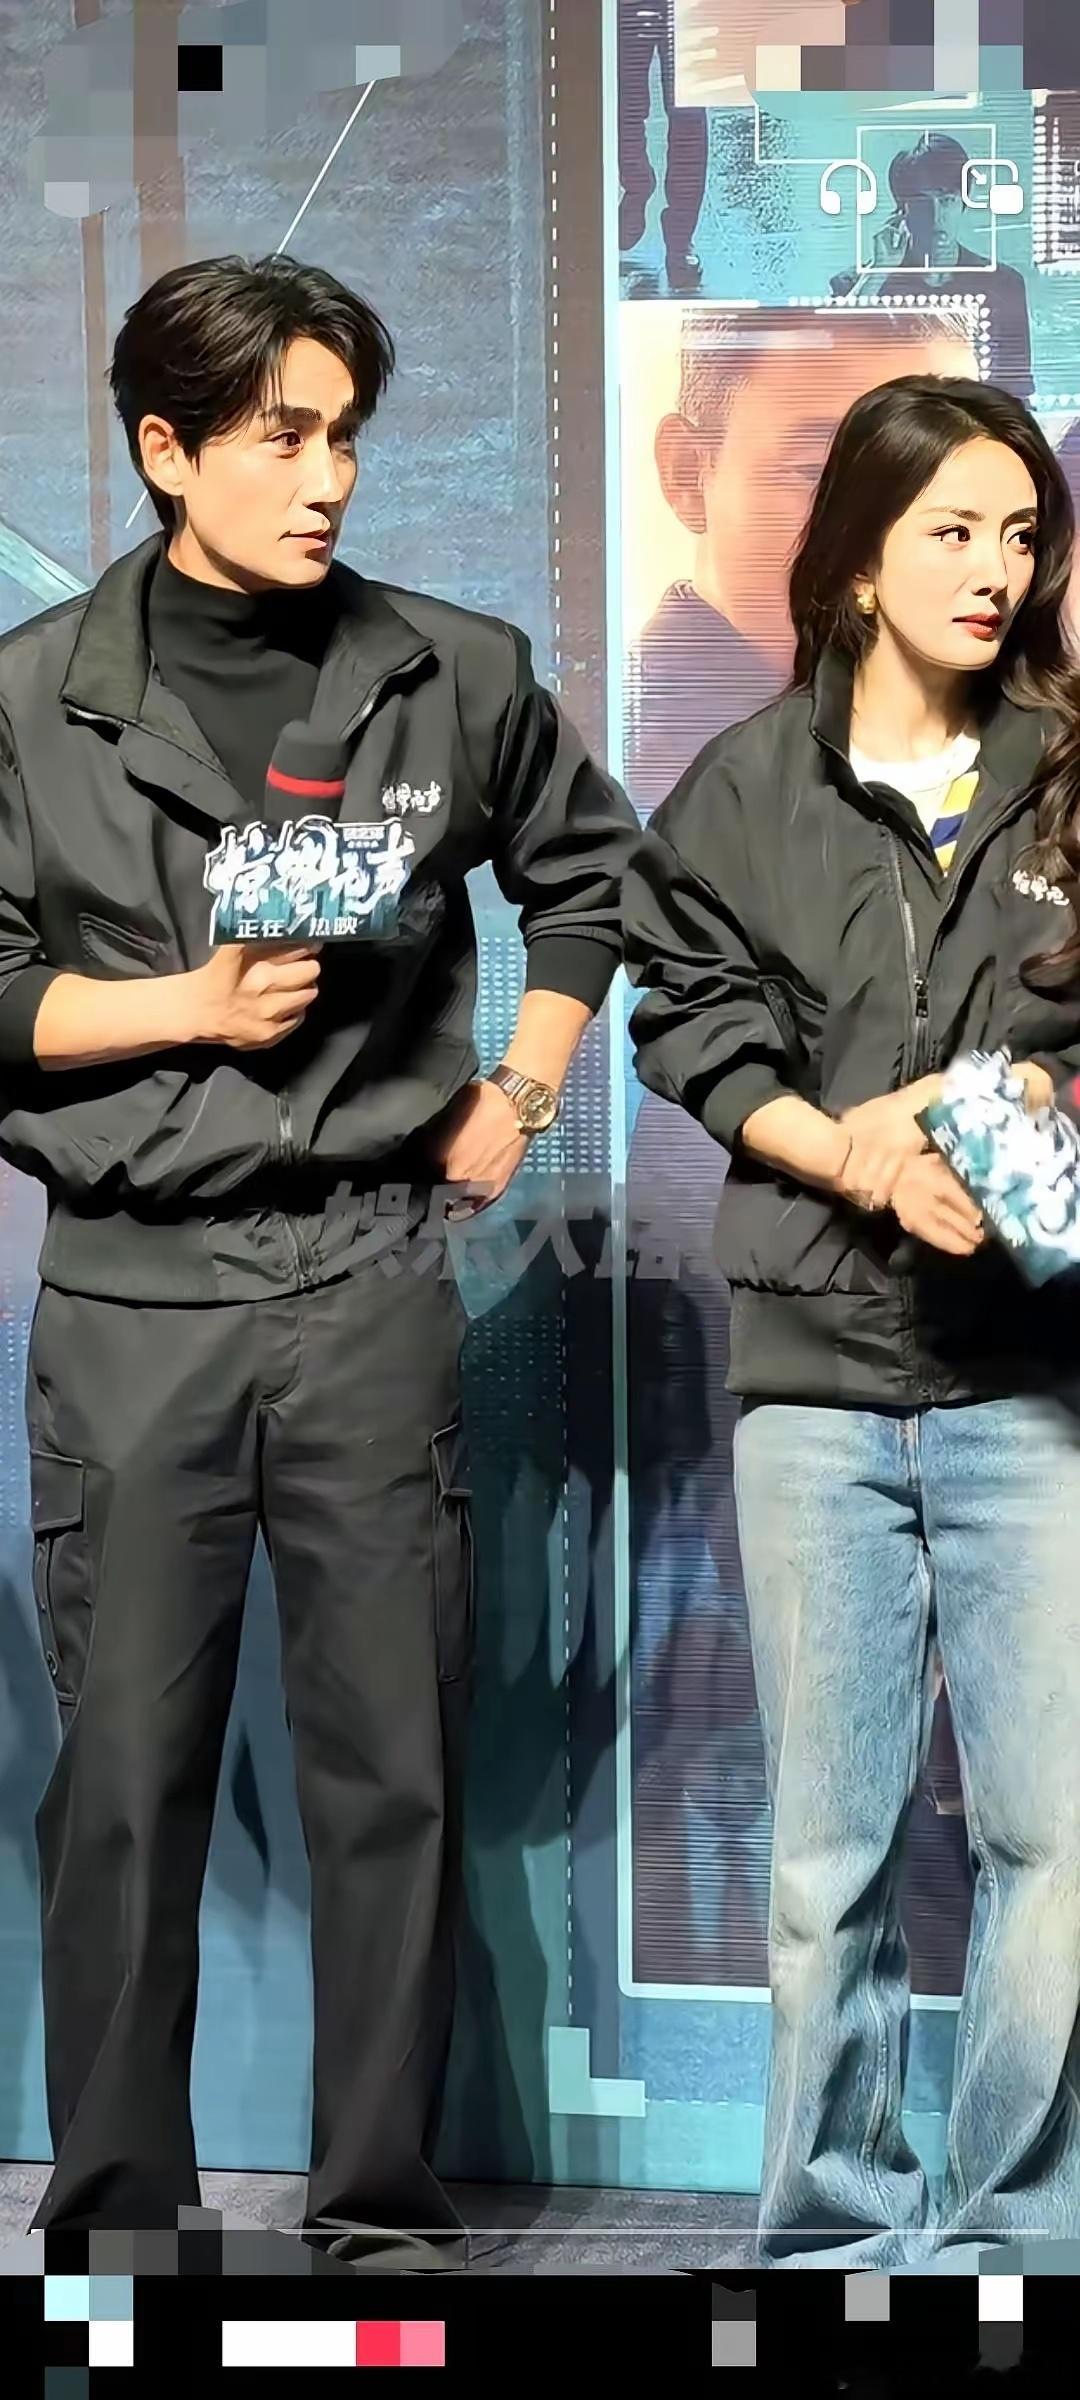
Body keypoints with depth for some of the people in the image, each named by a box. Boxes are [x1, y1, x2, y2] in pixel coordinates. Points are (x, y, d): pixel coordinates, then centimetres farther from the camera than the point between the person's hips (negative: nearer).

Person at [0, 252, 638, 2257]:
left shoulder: (456, 676, 5)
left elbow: (585, 872, 21)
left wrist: (522, 1093, 11)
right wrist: (191, 1003, -11)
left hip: (371, 1283, 1)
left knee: (394, 1770, 2)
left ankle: (384, 2209, 11)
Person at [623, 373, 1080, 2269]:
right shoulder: (746, 792, 6)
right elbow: (694, 1026, 5)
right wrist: (858, 1155, -9)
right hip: (815, 1370, 1)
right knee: (829, 1846, 4)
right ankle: (833, 2231, 13)